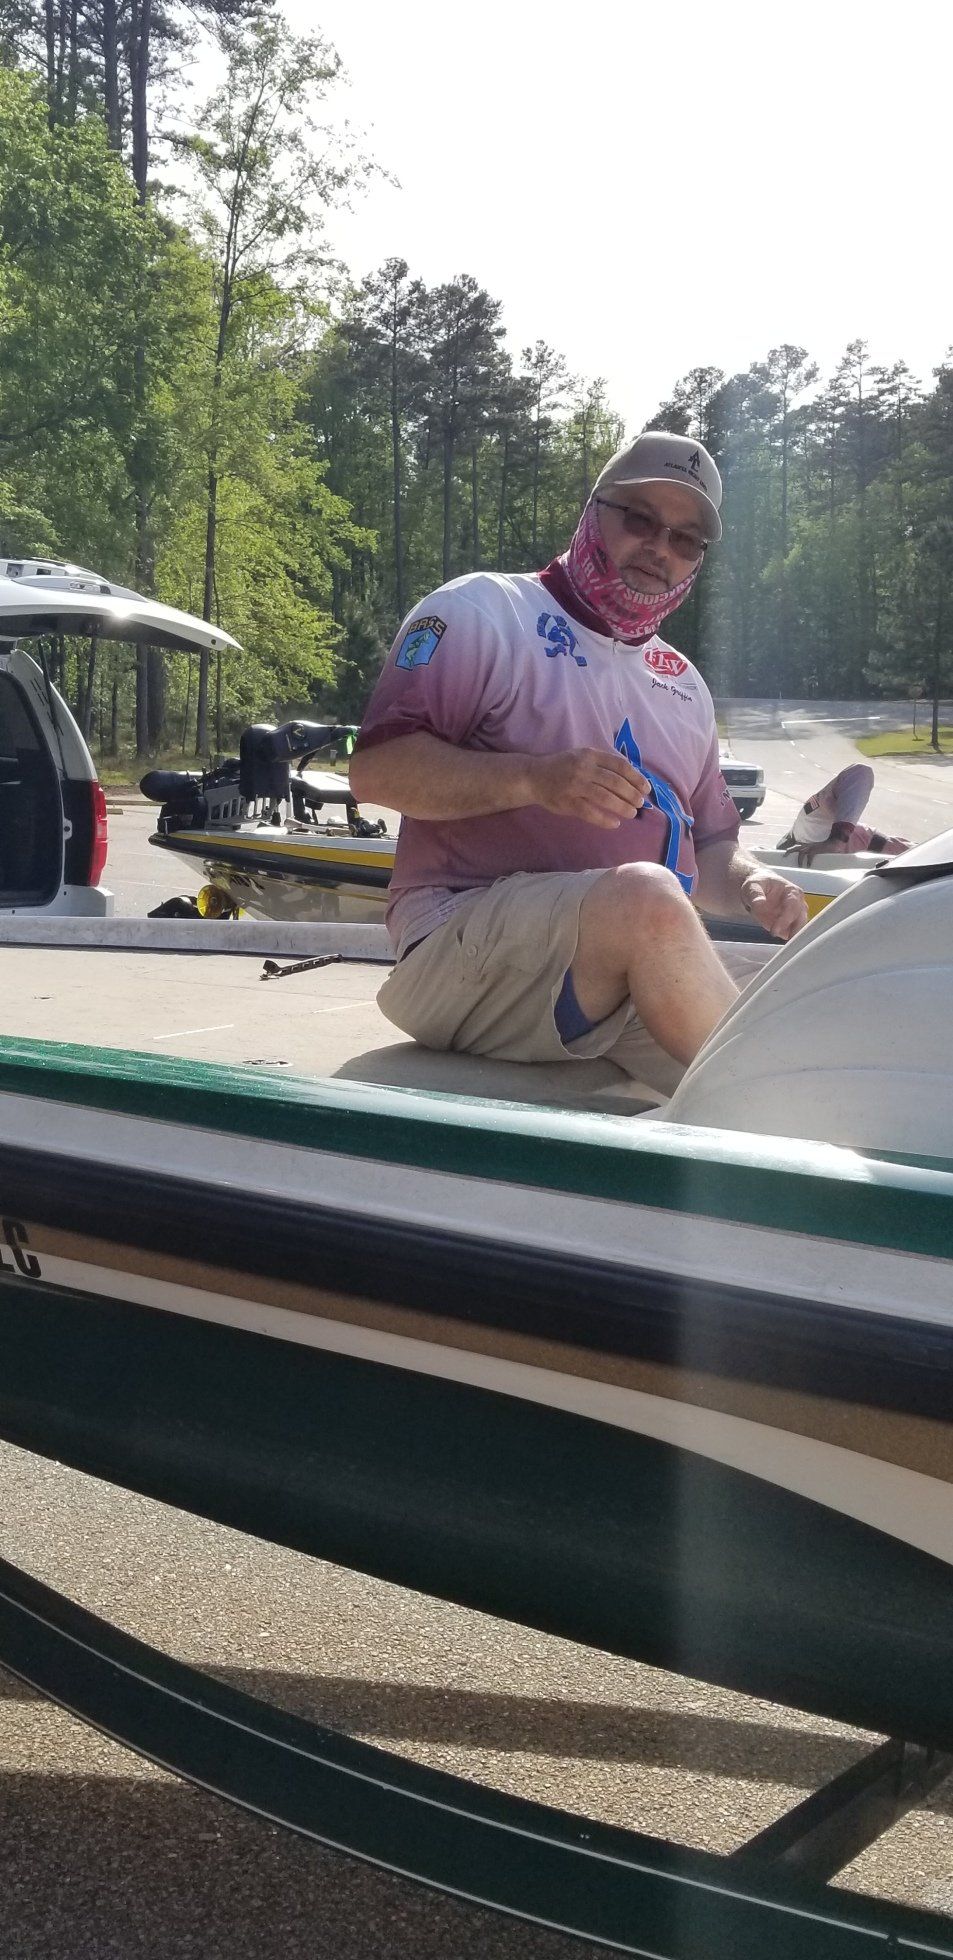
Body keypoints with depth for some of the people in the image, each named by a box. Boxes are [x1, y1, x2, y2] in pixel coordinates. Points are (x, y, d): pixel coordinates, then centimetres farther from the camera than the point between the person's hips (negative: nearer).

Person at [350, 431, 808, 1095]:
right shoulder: (483, 610, 4)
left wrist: (752, 886, 4)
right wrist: (536, 778, -21)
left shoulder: (682, 683, 26)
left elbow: (709, 848, 29)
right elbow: (377, 768, -8)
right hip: (465, 938, -6)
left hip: (642, 966, 6)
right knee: (643, 894, -36)